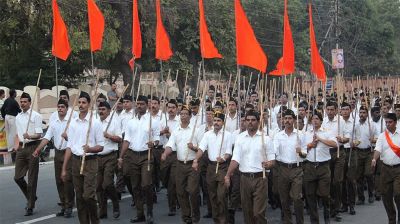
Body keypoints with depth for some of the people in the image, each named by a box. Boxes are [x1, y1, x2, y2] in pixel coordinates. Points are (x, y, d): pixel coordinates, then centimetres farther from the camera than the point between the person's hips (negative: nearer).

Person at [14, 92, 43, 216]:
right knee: (18, 177, 5)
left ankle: (30, 207, 7)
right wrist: (16, 144, 10)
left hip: (32, 147, -6)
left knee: (32, 179, -1)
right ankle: (31, 197, 27)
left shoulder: (36, 116, -6)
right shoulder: (18, 117, 14)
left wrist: (29, 136, -28)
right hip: (21, 148, 6)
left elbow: (39, 135, -11)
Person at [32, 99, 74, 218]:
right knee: (59, 181, 10)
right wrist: (38, 149, -3)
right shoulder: (53, 123, 9)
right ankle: (63, 206, 20)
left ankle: (69, 207, 3)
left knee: (67, 180, -7)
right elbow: (46, 138, 6)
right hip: (58, 153, 6)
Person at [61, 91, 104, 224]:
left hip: (90, 161, -4)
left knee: (88, 195, -11)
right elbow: (69, 147, 12)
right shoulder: (73, 123, 9)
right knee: (79, 197, 7)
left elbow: (100, 146, -2)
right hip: (76, 161, 5)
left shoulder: (95, 123, -4)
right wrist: (64, 168, 9)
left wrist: (90, 149, -24)